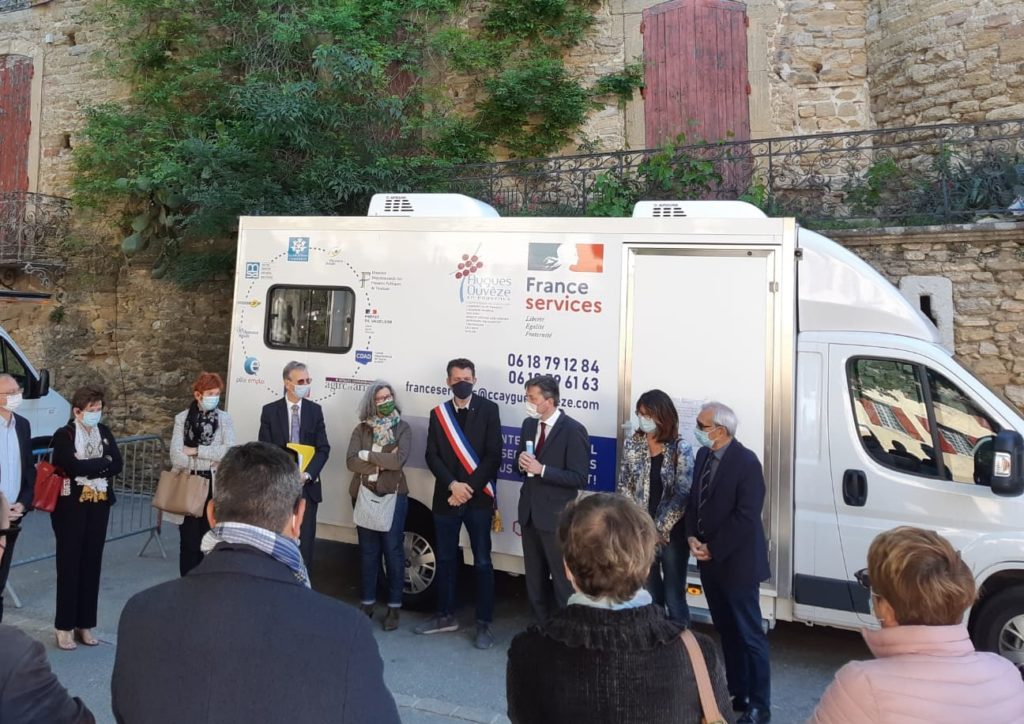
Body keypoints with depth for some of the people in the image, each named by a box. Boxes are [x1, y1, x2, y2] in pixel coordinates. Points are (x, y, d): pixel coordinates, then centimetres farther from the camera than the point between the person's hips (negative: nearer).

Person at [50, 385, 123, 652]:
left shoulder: (104, 432, 7)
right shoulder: (63, 435, -8)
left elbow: (117, 465, -5)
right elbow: (73, 466, -22)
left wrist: (86, 469, -15)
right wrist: (102, 463, -12)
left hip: (99, 506, 4)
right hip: (71, 506, -4)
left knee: (92, 564, 8)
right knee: (69, 564, 1)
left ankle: (85, 624, 18)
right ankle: (65, 625, 11)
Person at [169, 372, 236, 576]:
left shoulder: (224, 418, 2)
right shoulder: (182, 418, 2)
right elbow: (176, 455, -7)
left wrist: (196, 450, -11)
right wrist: (210, 461, -13)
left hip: (214, 487, 0)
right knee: (189, 542, 5)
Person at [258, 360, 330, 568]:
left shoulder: (315, 410, 5)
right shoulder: (270, 411, 1)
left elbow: (323, 448, 1)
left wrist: (307, 474, -13)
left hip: (307, 485, 1)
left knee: (305, 540, 3)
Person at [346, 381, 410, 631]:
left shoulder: (402, 428, -1)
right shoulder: (361, 429, 6)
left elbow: (399, 460, -16)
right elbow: (351, 462, -7)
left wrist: (368, 455, -11)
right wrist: (382, 462, -14)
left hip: (393, 495, -2)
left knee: (393, 550, 1)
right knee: (368, 550, 10)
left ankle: (394, 607, 10)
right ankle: (367, 602, 21)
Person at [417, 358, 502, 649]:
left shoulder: (488, 409, -1)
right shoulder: (438, 413, 8)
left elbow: (493, 455, -7)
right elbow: (432, 456, 1)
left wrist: (469, 487, -13)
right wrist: (452, 485, -13)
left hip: (478, 497, -3)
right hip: (446, 497, 3)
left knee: (482, 562, 2)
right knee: (445, 559, 13)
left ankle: (484, 623, 12)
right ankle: (446, 615, 28)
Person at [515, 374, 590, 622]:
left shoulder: (573, 431, -15)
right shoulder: (529, 424, 6)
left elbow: (579, 478, -18)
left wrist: (542, 469, -24)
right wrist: (522, 462, -9)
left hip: (556, 517, -7)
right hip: (530, 512, 7)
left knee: (563, 582, 2)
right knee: (534, 579, 19)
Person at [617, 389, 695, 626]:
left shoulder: (680, 448, -8)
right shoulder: (632, 444, 2)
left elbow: (683, 493, -12)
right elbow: (624, 487, 5)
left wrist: (660, 528, -12)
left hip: (672, 534, -3)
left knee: (674, 597, 4)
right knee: (649, 595, 12)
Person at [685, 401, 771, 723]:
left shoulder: (746, 462, -18)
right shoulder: (703, 455, 6)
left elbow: (746, 518, -21)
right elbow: (694, 500, 12)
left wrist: (713, 549, -16)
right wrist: (692, 537, -4)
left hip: (736, 563, -7)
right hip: (709, 561, 8)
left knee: (750, 635, 4)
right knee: (726, 631, 18)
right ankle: (737, 693, 32)